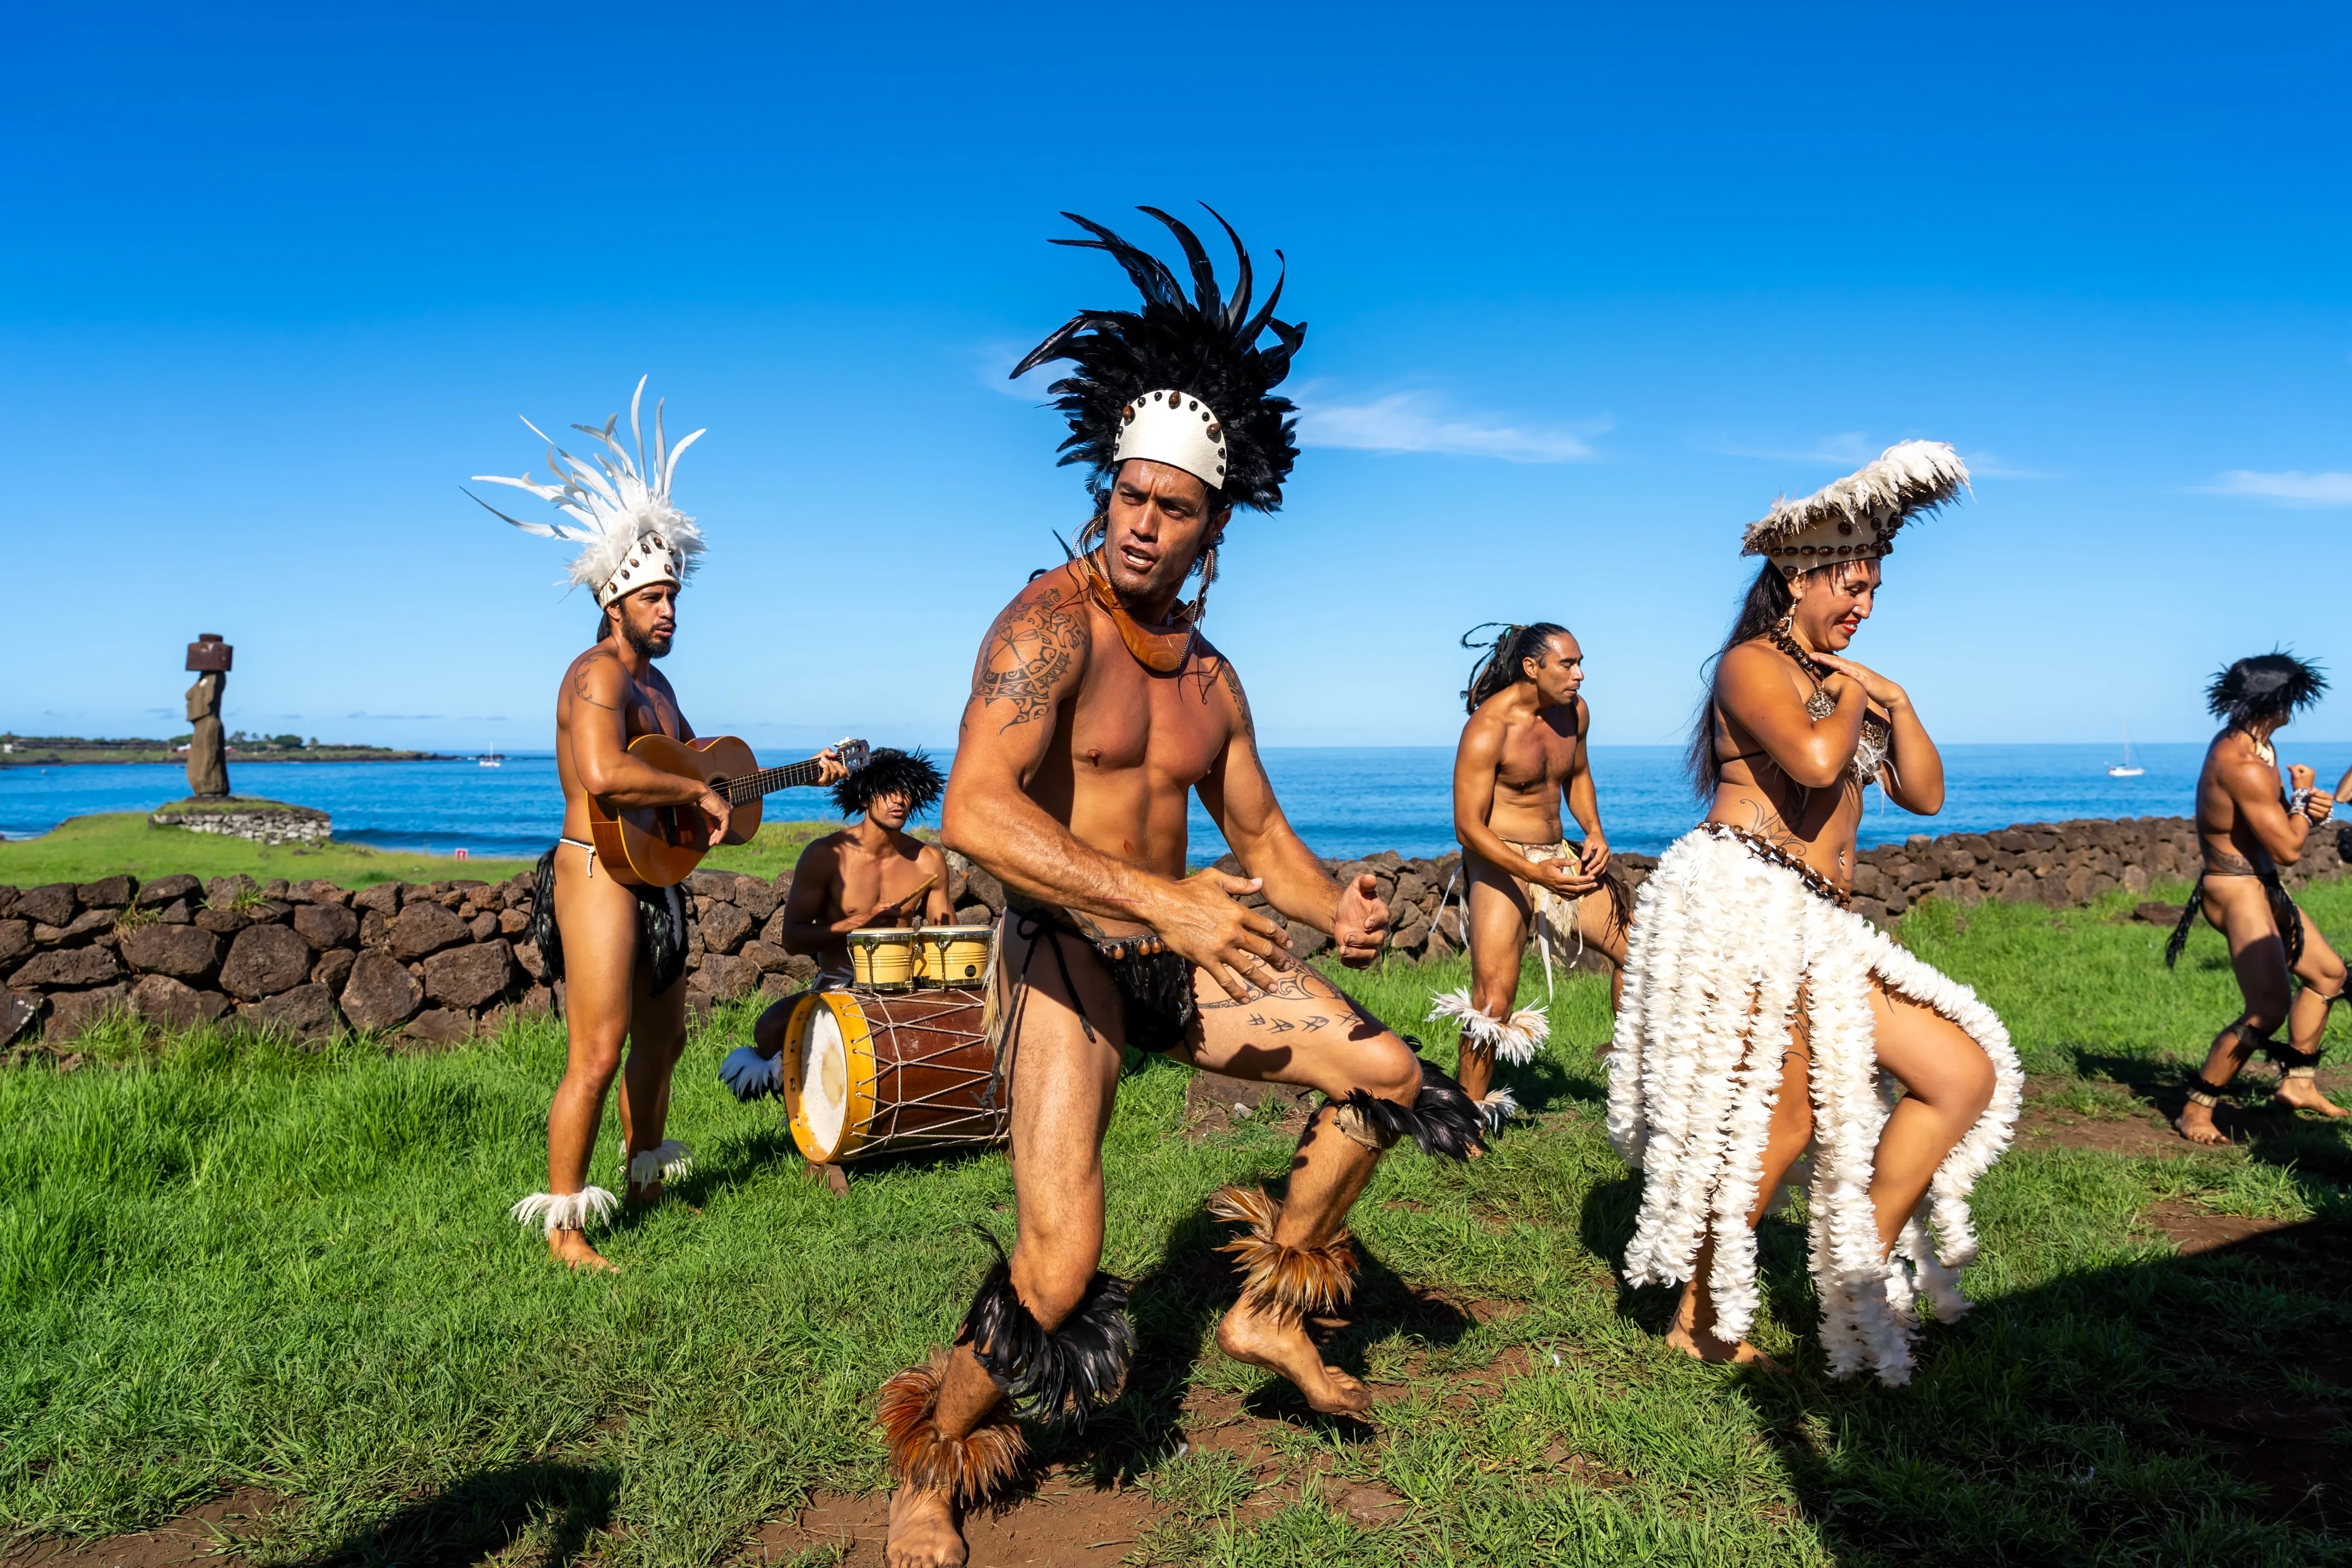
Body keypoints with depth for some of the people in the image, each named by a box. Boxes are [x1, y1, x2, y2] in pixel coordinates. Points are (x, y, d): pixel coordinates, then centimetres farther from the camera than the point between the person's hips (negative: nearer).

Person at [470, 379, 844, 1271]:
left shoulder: (655, 683, 17)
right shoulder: (600, 673, -15)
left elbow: (700, 768, 26)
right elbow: (605, 776, -33)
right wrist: (699, 795, -23)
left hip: (654, 881, 10)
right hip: (599, 874, -10)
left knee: (662, 1038, 20)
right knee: (597, 1057, -9)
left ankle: (644, 1182, 38)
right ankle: (563, 1224, 2)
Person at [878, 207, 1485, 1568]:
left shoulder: (1210, 675, 10)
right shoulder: (1050, 623, -15)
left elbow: (1259, 827, 17)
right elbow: (975, 812, -30)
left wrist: (1335, 910, -5)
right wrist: (1163, 900, -37)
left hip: (1182, 951, 7)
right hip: (1066, 956, -7)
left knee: (1389, 1076, 6)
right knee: (1061, 1270, -17)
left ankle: (1273, 1308, 25)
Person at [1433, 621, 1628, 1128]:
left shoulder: (1575, 712, 2)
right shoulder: (1488, 729, -19)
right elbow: (1468, 827, -19)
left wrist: (1594, 832, 2)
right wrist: (1536, 874, -29)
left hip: (1560, 857, 7)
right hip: (1500, 862, -7)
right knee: (1495, 1001, -15)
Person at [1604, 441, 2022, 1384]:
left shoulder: (1847, 683, 26)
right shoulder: (1753, 664, -2)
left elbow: (1925, 795, 22)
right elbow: (1814, 758, -22)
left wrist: (1896, 703, 10)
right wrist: (1849, 699, -1)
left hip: (1816, 927, 9)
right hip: (1738, 898, -9)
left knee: (1966, 1074, 4)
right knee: (1783, 1117, -11)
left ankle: (1863, 1277, 11)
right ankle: (1699, 1322, 4)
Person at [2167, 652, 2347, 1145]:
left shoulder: (2248, 744, 8)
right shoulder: (2244, 766, -25)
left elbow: (2277, 821, 17)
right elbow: (2288, 849, -21)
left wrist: (2308, 809, -5)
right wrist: (2304, 797, -5)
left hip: (2261, 887, 11)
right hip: (2237, 892, -11)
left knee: (2327, 973, 23)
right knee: (2270, 1008, -19)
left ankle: (2299, 1083, 33)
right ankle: (2196, 1111, -10)